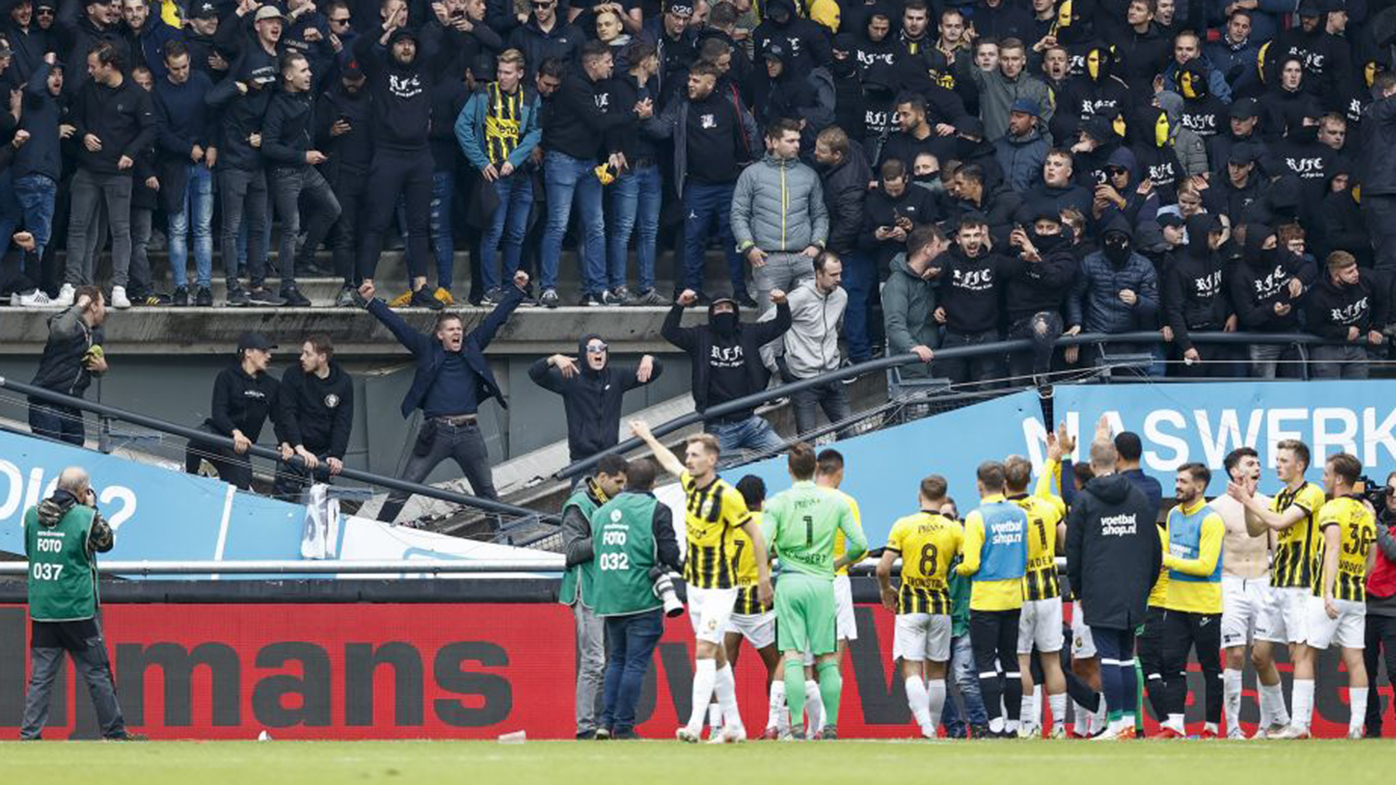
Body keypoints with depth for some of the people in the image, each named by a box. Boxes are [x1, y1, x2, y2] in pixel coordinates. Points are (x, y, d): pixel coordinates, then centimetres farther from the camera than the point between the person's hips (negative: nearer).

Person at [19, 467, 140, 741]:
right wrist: (91, 508, 16)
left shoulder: (32, 514, 3)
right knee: (97, 673, 5)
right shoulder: (86, 517, -9)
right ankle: (114, 732, 10)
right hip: (78, 610, -4)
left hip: (41, 612, 4)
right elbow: (106, 542, 7)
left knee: (40, 676, 5)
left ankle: (29, 734, -2)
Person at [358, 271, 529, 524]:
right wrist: (371, 302, -9)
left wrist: (518, 290, 10)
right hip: (435, 432, -3)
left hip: (469, 433, 3)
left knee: (487, 492, 12)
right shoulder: (428, 350, 5)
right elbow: (397, 325, -1)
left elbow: (495, 318, 13)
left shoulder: (472, 347, 11)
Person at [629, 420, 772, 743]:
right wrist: (648, 437, 40)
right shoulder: (690, 484, 4)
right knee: (716, 655, 12)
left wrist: (764, 578, -11)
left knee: (705, 651, -16)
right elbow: (671, 464, 27)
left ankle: (695, 724, -22)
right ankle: (734, 725, 19)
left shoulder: (726, 496, -18)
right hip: (695, 583, 8)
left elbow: (755, 533, -11)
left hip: (720, 586, -8)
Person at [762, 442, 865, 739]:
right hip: (822, 582, 1)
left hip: (790, 582, -1)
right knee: (827, 658, 7)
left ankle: (797, 724, -11)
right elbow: (860, 544, 2)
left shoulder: (777, 503, -2)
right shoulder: (835, 502, 4)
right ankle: (831, 724, 4)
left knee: (792, 656, -3)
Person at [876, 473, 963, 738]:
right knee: (936, 672, 13)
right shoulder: (954, 530, -1)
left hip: (910, 607, -2)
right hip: (941, 606, 2)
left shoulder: (904, 526, -6)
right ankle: (934, 728, 19)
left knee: (911, 670, -5)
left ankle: (926, 726, -23)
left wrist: (886, 592, 11)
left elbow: (883, 569, -9)